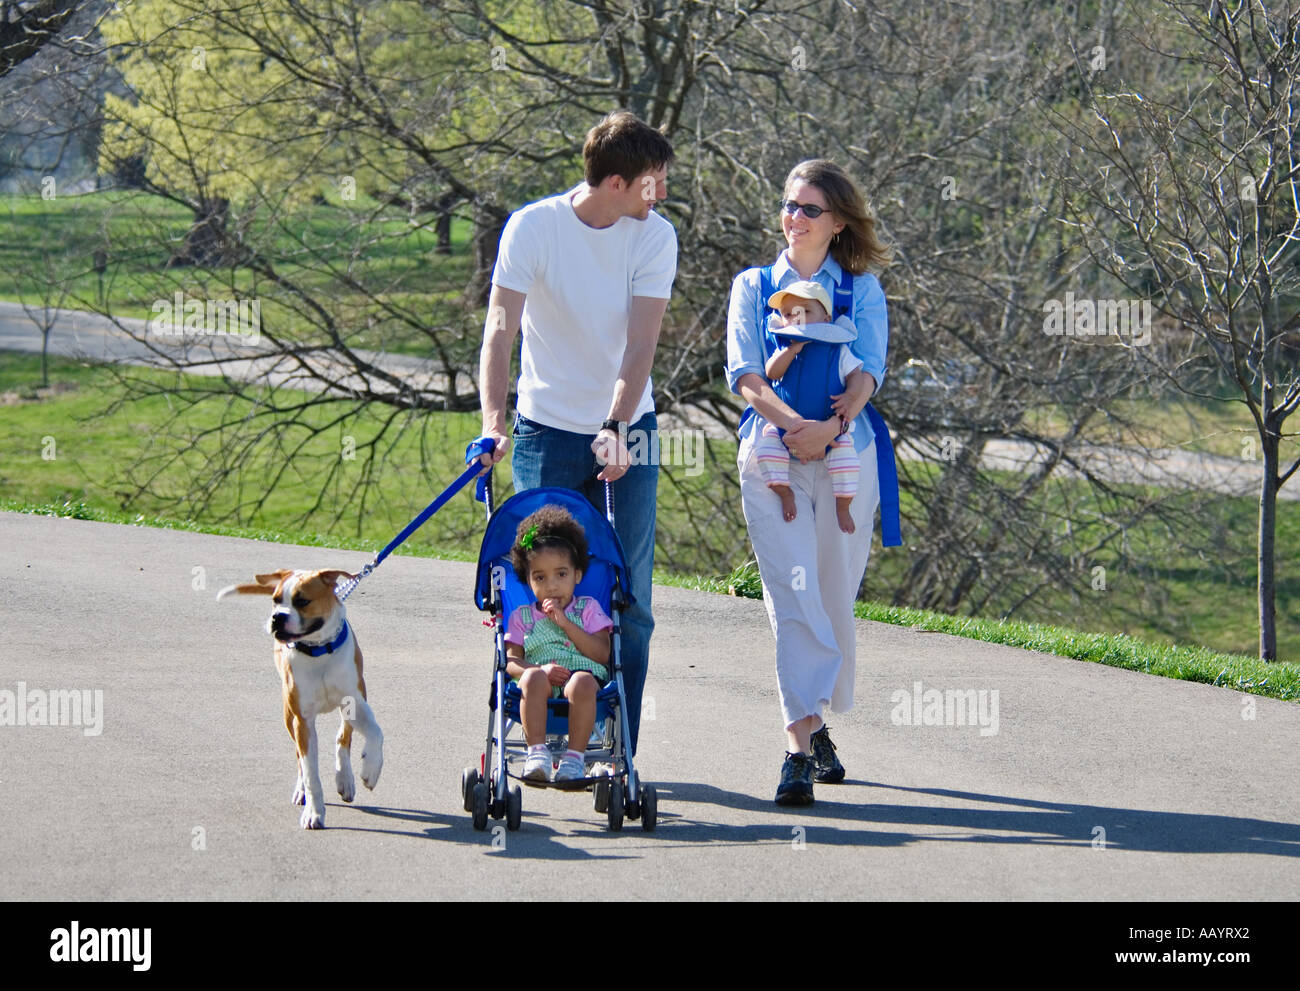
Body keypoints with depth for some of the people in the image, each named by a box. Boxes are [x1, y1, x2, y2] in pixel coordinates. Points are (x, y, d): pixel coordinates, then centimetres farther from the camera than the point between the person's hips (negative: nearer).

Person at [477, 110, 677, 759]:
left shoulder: (655, 237, -6)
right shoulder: (532, 228, -11)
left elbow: (640, 345, -14)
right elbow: (501, 329, -18)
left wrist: (616, 427, -29)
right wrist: (493, 420, -33)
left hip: (627, 430, 2)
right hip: (548, 431, -2)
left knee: (628, 596, -1)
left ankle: (618, 751, 6)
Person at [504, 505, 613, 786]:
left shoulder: (588, 609, 16)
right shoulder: (521, 617, 19)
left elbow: (602, 653, 2)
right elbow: (512, 661, 7)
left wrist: (565, 623, -4)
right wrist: (541, 670, -15)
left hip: (585, 675, -1)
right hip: (542, 688, 1)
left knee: (582, 682, -38)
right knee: (533, 678, -36)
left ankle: (574, 757, -36)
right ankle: (536, 752, -38)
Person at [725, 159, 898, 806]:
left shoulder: (862, 289, 12)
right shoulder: (754, 286, 12)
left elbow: (868, 370, -1)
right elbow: (745, 374, 1)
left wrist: (832, 426, -19)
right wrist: (792, 423, -17)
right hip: (770, 454, -1)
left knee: (835, 596, 3)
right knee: (792, 593, -13)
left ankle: (816, 722, 21)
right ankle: (800, 745, -21)